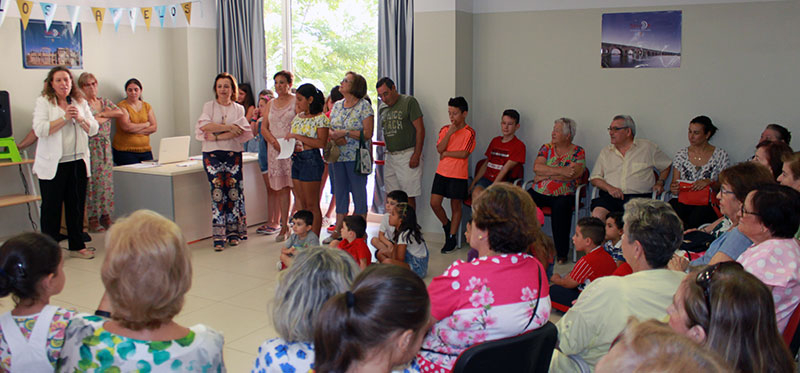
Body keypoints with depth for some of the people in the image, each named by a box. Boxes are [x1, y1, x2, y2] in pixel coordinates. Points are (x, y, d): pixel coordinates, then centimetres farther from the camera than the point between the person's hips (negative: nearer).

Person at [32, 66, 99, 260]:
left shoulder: (81, 102, 11)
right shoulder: (43, 102, -2)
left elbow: (94, 129, 8)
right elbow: (39, 129, -13)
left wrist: (80, 118, -9)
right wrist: (64, 118, -16)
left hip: (78, 162, 4)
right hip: (53, 164, -4)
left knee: (76, 206, 9)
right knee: (51, 208, 2)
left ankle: (77, 246, 19)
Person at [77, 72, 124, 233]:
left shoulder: (105, 102, 15)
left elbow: (121, 113, 0)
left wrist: (101, 114, -9)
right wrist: (108, 115, -3)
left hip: (106, 145, 6)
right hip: (90, 146, -6)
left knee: (107, 181, 5)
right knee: (92, 182, -6)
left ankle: (106, 216, 12)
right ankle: (93, 220, -1)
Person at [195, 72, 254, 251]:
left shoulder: (238, 109, 10)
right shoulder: (209, 106, 9)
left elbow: (240, 131, -6)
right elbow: (205, 125, -8)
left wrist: (217, 137, -13)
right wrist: (229, 127, -12)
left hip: (233, 154, 1)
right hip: (212, 154, -1)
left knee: (234, 191, -1)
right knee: (217, 192, -6)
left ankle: (233, 232, 9)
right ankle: (219, 236, -5)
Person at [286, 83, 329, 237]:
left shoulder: (320, 118, -9)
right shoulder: (298, 117, 13)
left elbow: (321, 143, -18)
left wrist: (298, 136, -18)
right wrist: (291, 145, -1)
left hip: (312, 160, -7)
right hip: (296, 160, 7)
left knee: (312, 204, -3)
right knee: (302, 204, 10)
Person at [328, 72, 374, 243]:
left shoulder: (364, 106, -7)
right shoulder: (337, 105, 13)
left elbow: (367, 133, -13)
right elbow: (330, 129, 14)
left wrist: (345, 133, -17)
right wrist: (335, 136, -8)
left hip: (357, 156, -6)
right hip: (338, 156, 6)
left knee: (359, 193, -1)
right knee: (340, 192, 10)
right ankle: (338, 231, 18)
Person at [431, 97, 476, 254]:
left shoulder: (469, 132, -7)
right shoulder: (445, 129, 7)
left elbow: (464, 154, -16)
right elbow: (439, 148, -6)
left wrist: (446, 154, -8)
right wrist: (450, 132, -13)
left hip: (458, 175, -4)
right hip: (442, 172, 4)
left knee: (455, 206, 6)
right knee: (434, 203, 1)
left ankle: (451, 238, 17)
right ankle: (446, 225, 28)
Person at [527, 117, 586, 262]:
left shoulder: (578, 152, 5)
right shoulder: (546, 148, 14)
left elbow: (573, 174, -12)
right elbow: (537, 167, -4)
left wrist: (546, 174, -10)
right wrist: (560, 171, -14)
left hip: (563, 194, -3)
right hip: (539, 191, 3)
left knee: (561, 207, -35)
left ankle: (562, 253, -24)